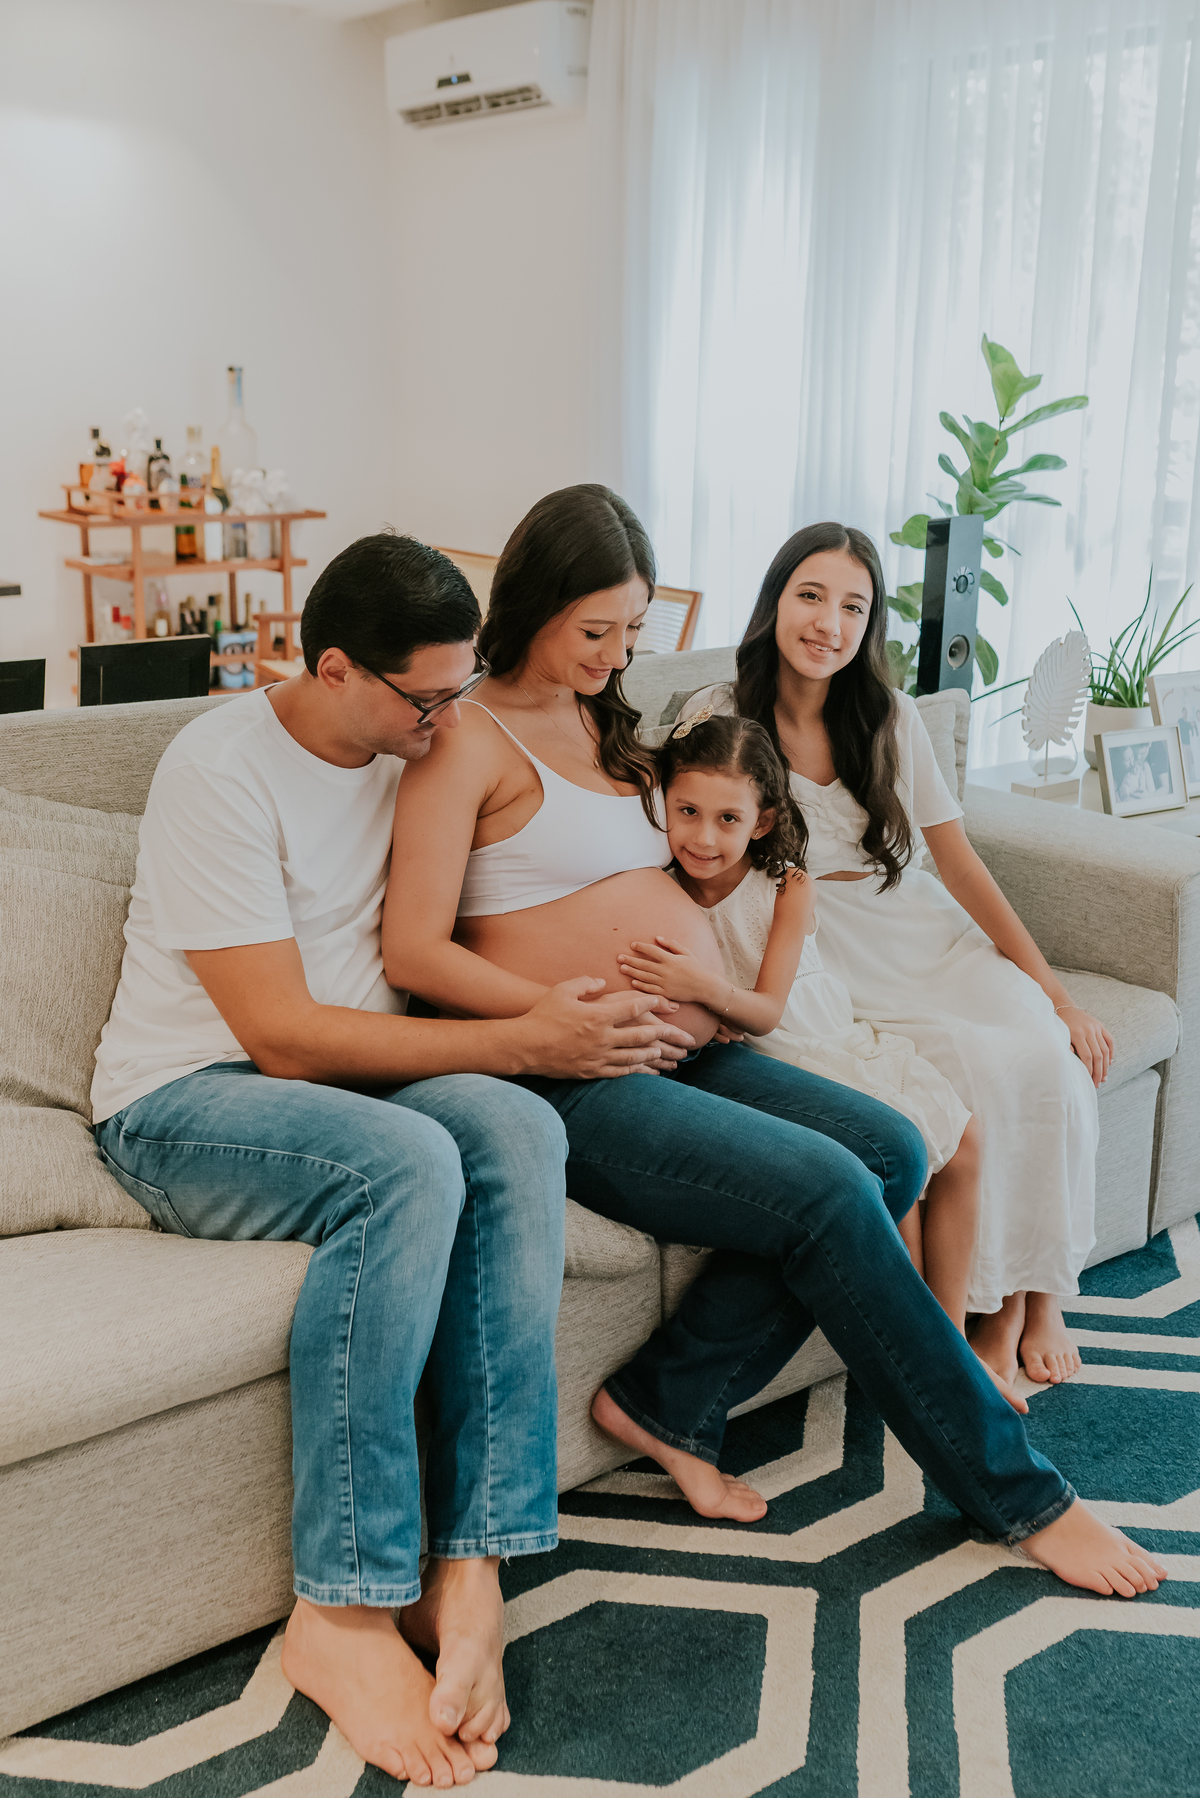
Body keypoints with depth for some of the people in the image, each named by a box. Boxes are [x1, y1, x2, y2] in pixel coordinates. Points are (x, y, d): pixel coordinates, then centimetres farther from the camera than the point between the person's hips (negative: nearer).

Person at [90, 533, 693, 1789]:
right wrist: (518, 1041, -20)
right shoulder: (221, 769, -16)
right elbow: (284, 1036, -21)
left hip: (345, 1080, 6)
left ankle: (471, 1564, -27)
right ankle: (344, 1607, -26)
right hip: (182, 1107, -6)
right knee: (410, 1163, -35)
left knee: (517, 1127, -27)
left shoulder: (410, 743, 7)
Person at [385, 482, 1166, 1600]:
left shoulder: (602, 720, 19)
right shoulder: (469, 741, -6)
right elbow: (413, 954, -14)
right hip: (567, 1082, -8)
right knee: (830, 1191, -23)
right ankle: (1019, 1496, -7)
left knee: (889, 1150, -12)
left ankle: (667, 1404, -5)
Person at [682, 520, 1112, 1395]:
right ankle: (997, 1303, -9)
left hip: (922, 929, 4)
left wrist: (1056, 992, 0)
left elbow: (958, 861, 6)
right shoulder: (717, 719, -3)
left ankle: (1037, 1291, -5)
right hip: (818, 953, -4)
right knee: (986, 1068, -27)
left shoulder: (890, 716, 8)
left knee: (1049, 1053, -23)